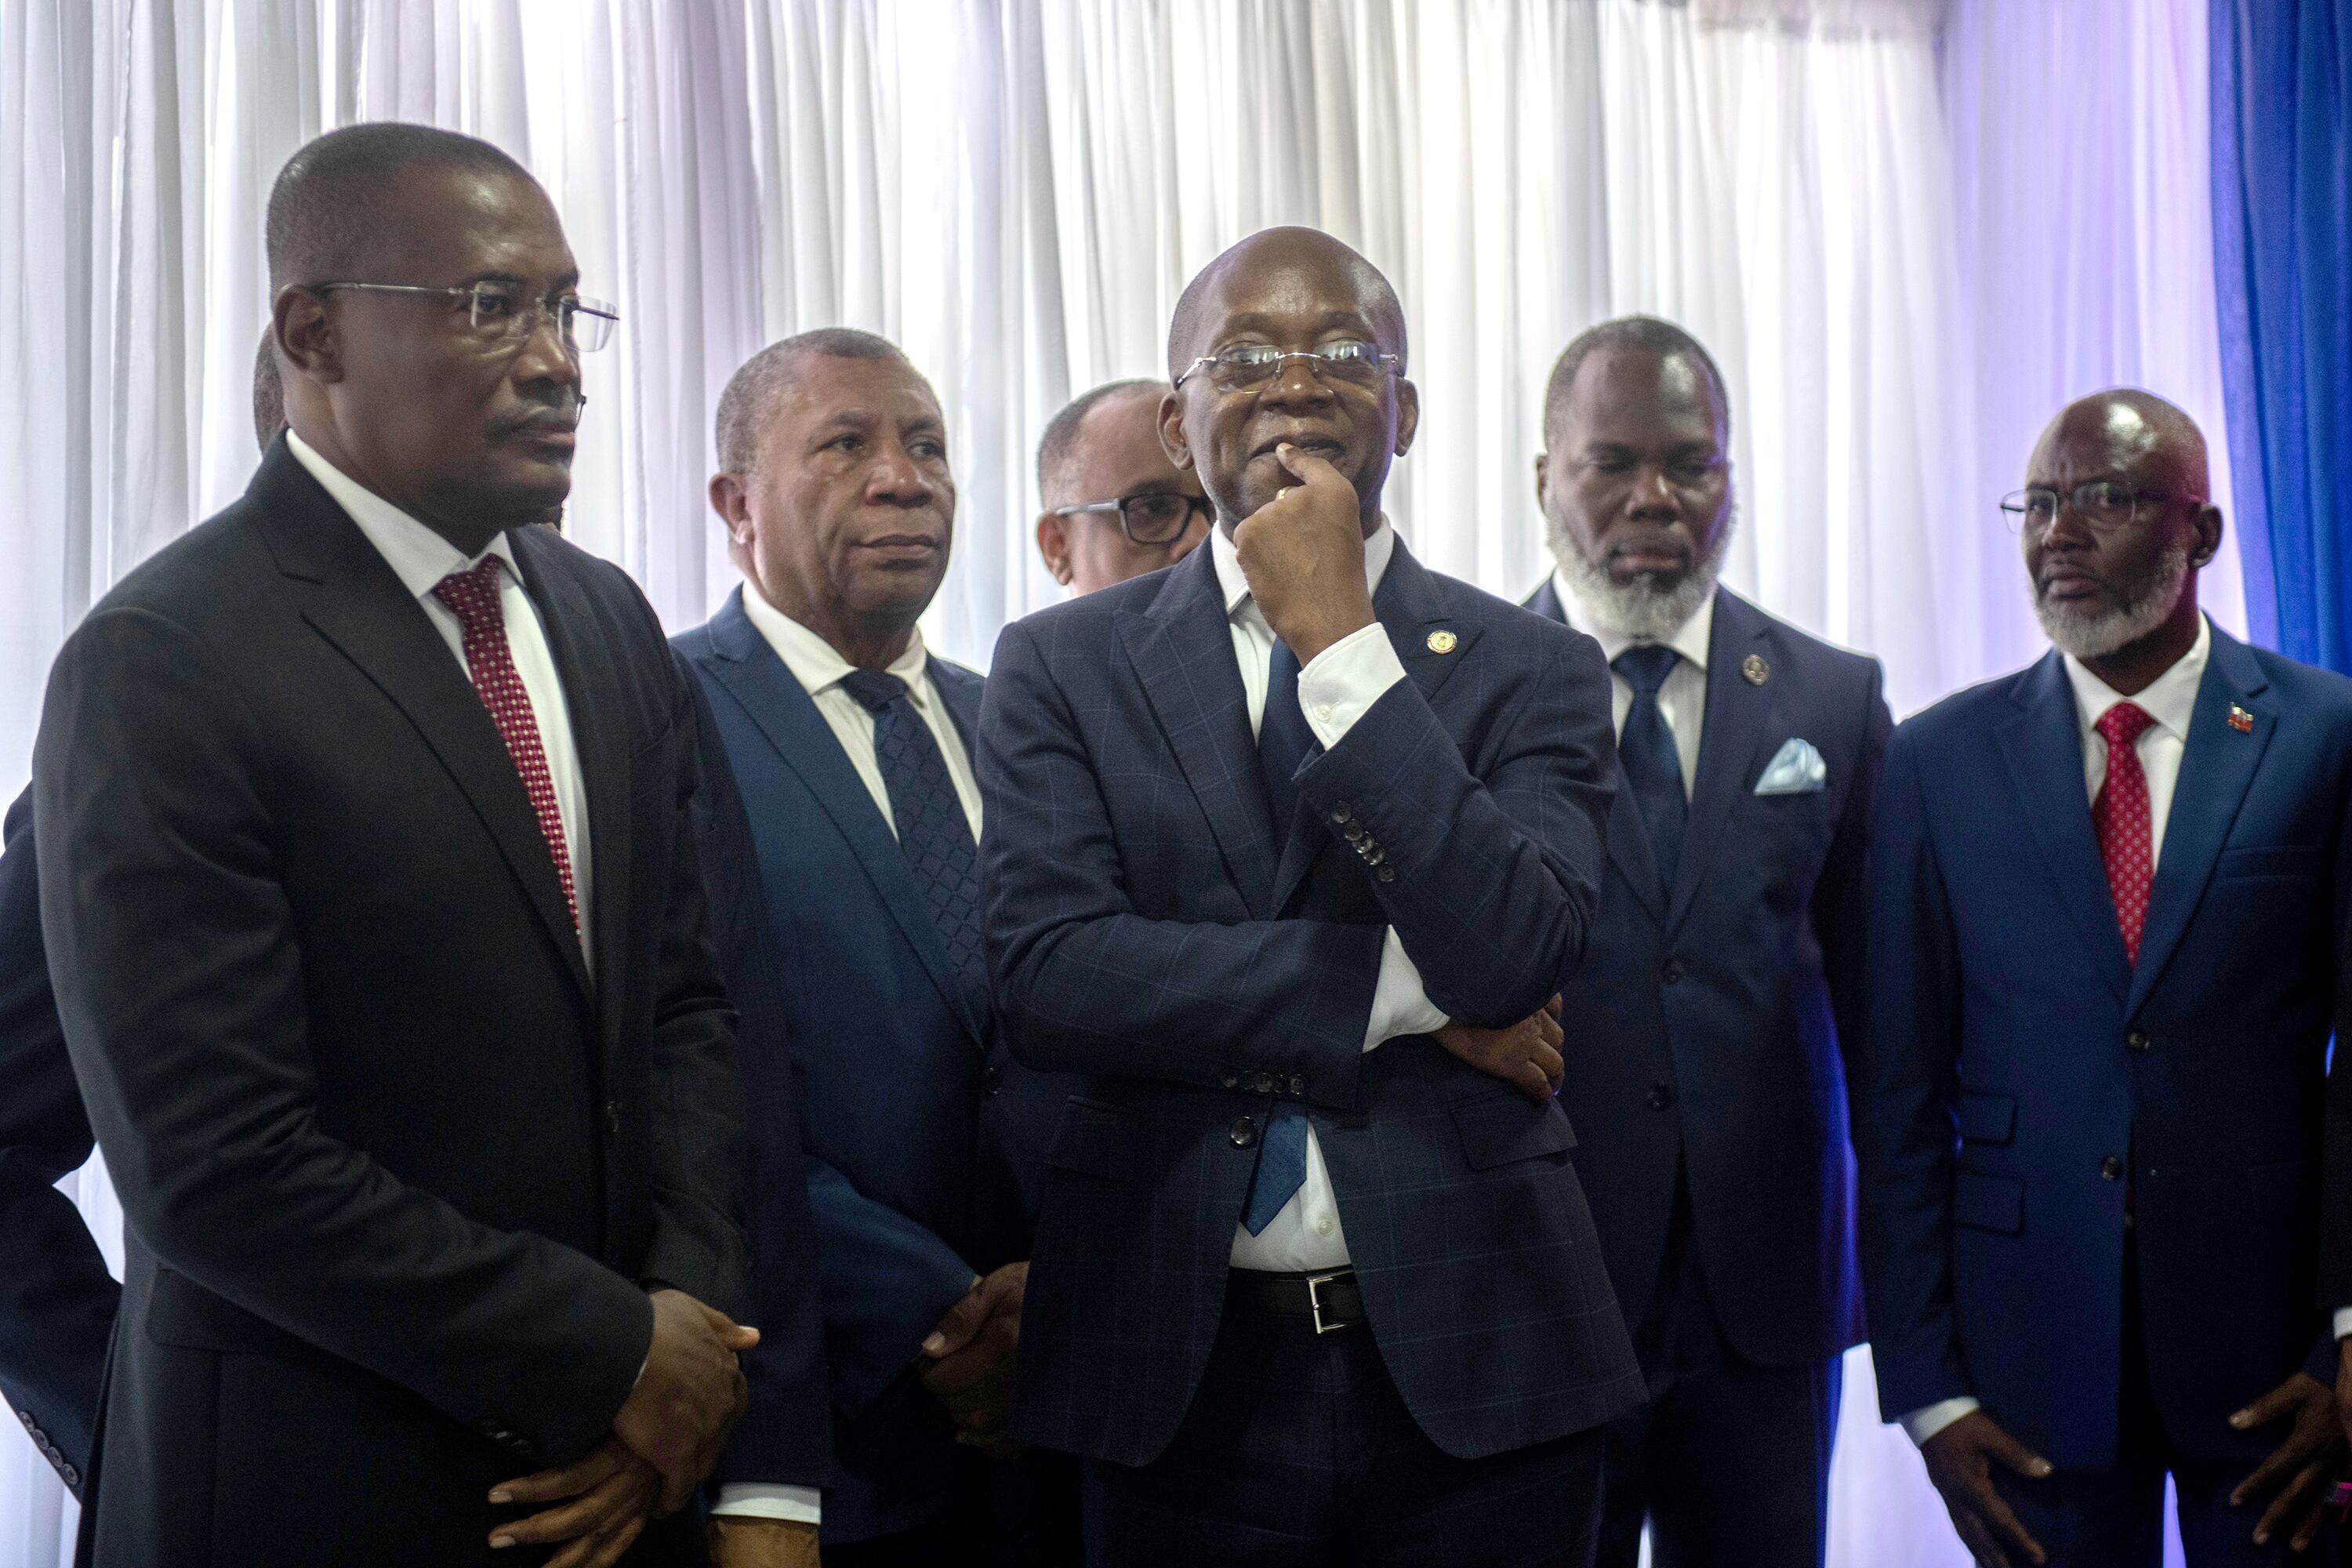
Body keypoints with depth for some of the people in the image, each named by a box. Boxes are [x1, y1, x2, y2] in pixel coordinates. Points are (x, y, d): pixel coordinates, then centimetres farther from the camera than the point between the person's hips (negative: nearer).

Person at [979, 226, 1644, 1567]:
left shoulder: (1533, 670, 0)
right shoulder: (1062, 667, 1)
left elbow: (1513, 959, -15)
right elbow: (1047, 979, -12)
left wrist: (1340, 640, -16)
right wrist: (1405, 994, -12)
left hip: (1469, 1359, 0)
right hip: (1186, 1369, 0)